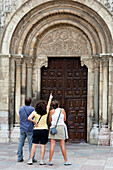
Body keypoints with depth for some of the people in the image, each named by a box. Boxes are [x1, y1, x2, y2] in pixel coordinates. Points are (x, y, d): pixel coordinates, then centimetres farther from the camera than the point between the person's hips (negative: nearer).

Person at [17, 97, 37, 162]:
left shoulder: (21, 109, 5)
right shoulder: (32, 109, -11)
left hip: (22, 129, 5)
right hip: (30, 129, -5)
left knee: (21, 143, 9)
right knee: (31, 144, 1)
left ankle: (19, 158, 11)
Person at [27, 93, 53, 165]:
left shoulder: (35, 112, -8)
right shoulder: (46, 112, -5)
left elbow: (29, 118, -21)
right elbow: (49, 105, 11)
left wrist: (35, 122, -6)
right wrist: (50, 98, 26)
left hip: (36, 130, 0)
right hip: (44, 130, 0)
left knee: (34, 145, 4)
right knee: (43, 146, 2)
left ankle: (31, 160, 1)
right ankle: (42, 161, 2)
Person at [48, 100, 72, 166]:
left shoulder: (52, 111, 1)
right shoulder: (62, 110, 3)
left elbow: (50, 120, 11)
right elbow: (64, 119, 12)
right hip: (61, 127, 0)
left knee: (52, 145, -1)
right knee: (62, 145, 3)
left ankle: (50, 161, -3)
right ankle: (66, 161, 6)